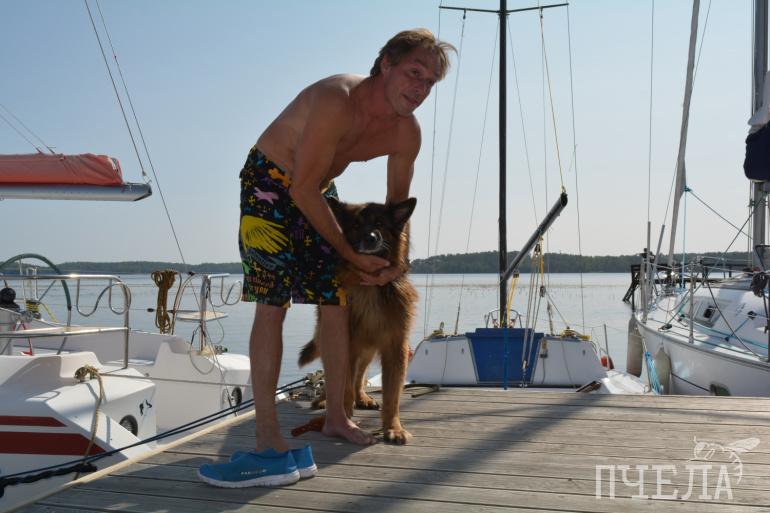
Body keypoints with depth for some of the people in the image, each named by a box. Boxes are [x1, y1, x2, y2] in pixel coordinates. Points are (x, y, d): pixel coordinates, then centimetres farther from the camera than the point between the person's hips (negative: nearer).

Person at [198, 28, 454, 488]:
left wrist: (388, 261, -9)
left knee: (337, 303, 4)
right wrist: (352, 254, -24)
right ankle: (268, 436, -14)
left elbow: (397, 204, 6)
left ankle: (336, 416, 18)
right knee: (272, 305, -15)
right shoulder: (337, 101, -32)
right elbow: (302, 191, -29)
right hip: (269, 182, -7)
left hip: (318, 190, 7)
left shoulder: (407, 133, -10)